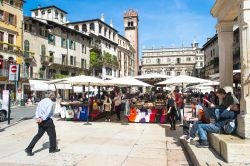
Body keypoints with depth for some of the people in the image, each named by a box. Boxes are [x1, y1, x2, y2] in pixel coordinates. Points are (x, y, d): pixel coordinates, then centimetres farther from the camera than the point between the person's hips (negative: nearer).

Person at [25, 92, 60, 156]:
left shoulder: (41, 101, 14)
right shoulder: (50, 102, -11)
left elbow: (37, 110, 8)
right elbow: (48, 112, -21)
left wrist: (37, 118, -3)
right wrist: (42, 119, -16)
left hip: (41, 121, 7)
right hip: (47, 121, -7)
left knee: (39, 135, 13)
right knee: (52, 134, 10)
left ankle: (29, 149, 8)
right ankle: (53, 148, 20)